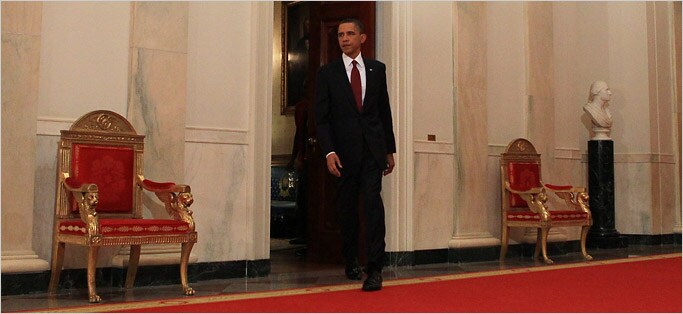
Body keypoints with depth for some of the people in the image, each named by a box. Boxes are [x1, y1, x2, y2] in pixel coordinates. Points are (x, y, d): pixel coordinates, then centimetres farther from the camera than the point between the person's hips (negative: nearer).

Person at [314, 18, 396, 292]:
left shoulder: (377, 69, 9)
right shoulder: (327, 72, 3)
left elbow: (385, 110, 13)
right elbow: (321, 117, -1)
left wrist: (390, 149, 12)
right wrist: (329, 151, -12)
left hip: (373, 148, 0)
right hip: (344, 149, 0)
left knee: (373, 200, -12)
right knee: (347, 207, 8)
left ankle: (375, 267, -11)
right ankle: (351, 261, 23)